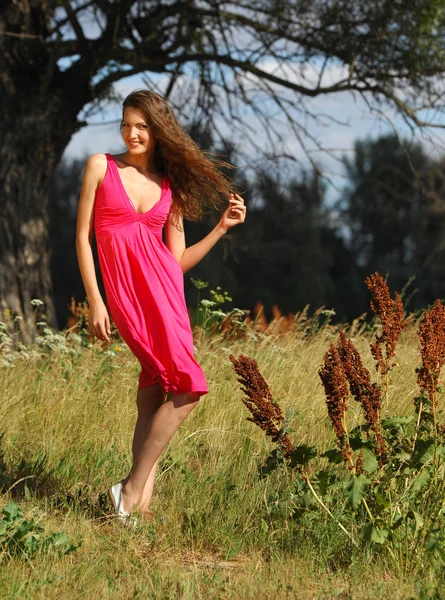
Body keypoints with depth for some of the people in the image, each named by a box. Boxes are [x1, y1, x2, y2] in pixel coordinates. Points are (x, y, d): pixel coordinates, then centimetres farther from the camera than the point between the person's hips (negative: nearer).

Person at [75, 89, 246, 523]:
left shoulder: (171, 185, 13)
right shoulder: (101, 167, 4)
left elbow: (178, 260, 13)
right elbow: (82, 236, 2)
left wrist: (224, 226, 6)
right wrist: (94, 301, -4)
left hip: (164, 289, 5)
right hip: (125, 293, -5)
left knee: (155, 388, 1)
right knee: (188, 387, -15)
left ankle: (140, 499, 3)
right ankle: (133, 491, -8)